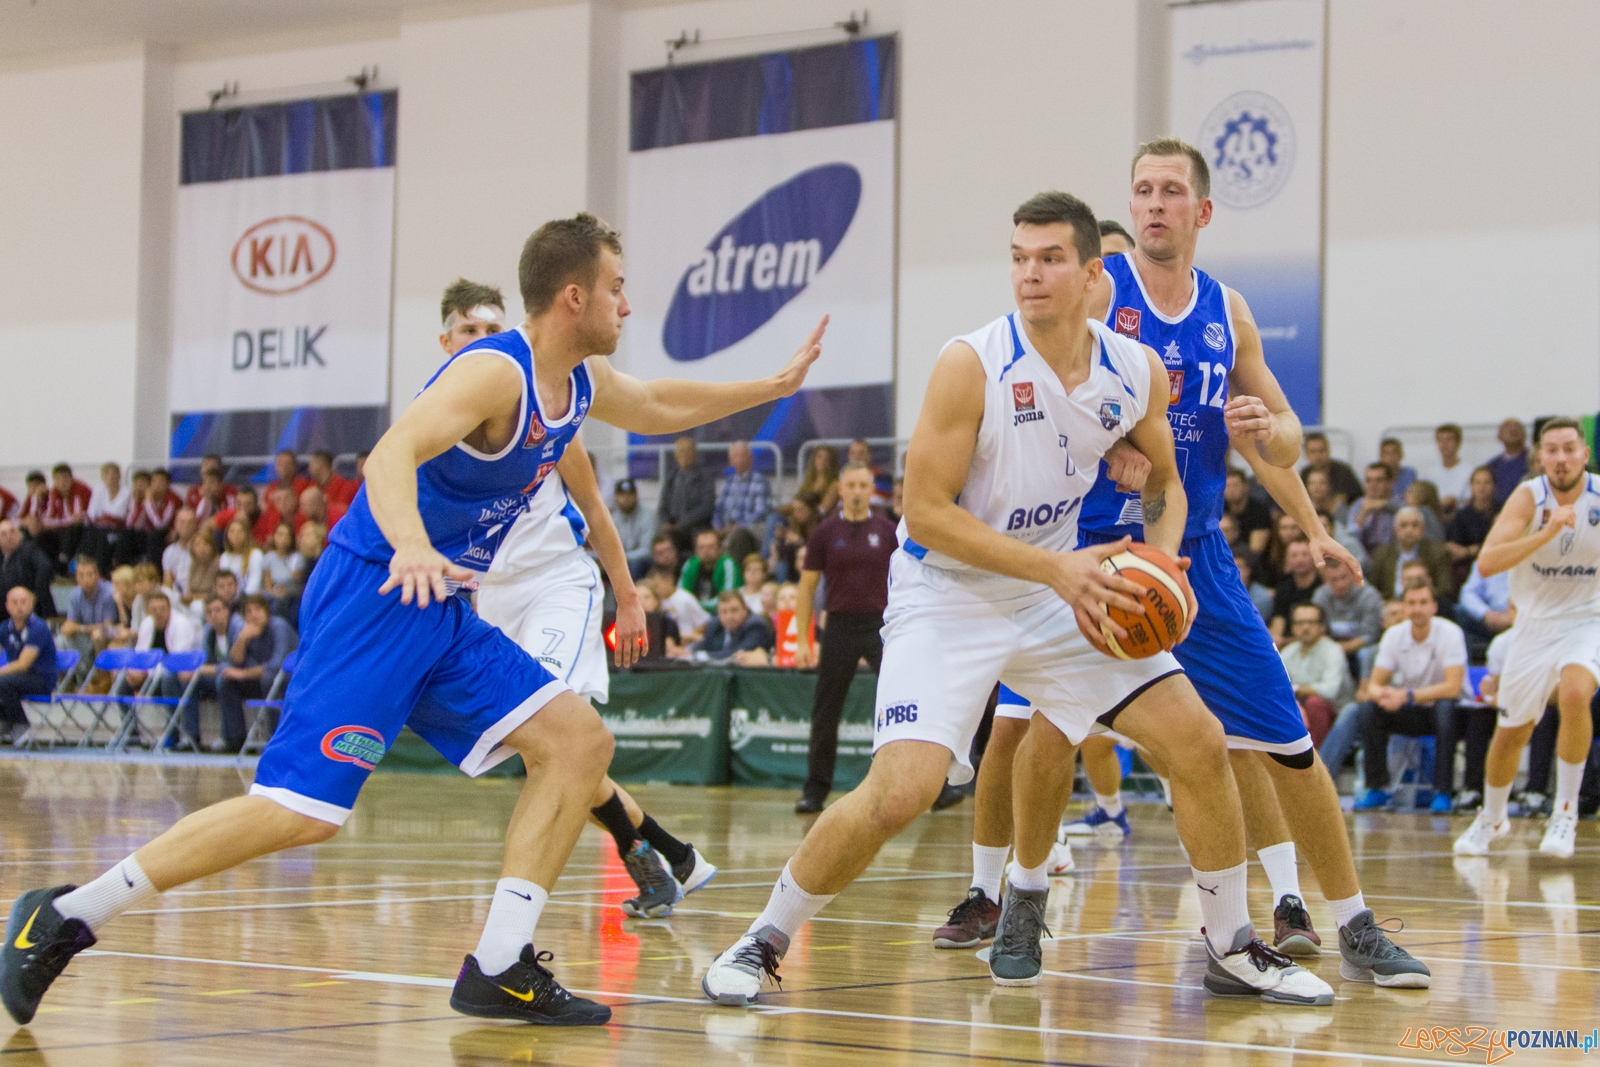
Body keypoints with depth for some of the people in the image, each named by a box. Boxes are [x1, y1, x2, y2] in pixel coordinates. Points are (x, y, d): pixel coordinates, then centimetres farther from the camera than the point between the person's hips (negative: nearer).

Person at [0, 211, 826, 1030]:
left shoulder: (583, 383, 11)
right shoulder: (494, 372, -18)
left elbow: (656, 408, 34)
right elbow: (391, 454, -34)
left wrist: (775, 386, 34)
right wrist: (413, 547, -53)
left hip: (439, 611, 10)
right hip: (371, 596, -10)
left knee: (580, 743, -1)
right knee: (302, 812, -17)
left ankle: (498, 969, -1)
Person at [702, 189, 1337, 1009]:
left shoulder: (1138, 372, -4)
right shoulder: (971, 365, -20)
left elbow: (1164, 481, 14)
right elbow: (925, 512, -20)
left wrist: (1161, 561, -6)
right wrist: (1056, 568, -26)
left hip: (1063, 588, 5)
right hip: (948, 595, -5)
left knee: (1198, 739, 0)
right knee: (900, 792, -21)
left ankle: (1231, 950, 18)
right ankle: (763, 941, 0)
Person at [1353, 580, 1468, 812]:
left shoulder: (1450, 633, -17)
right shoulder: (1394, 636, -5)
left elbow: (1452, 688, -27)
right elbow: (1374, 685, -6)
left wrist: (1407, 696, -35)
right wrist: (1381, 694, -32)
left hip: (1441, 709, -4)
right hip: (1410, 715, 4)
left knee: (1446, 709, -37)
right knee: (1366, 712, -21)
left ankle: (1443, 791, -28)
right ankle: (1378, 788, -12)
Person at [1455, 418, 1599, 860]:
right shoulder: (1529, 497, -16)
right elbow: (1486, 563, -30)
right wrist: (1548, 532, -39)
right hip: (1536, 623, 1)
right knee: (1511, 732, 10)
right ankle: (1491, 819, 39)